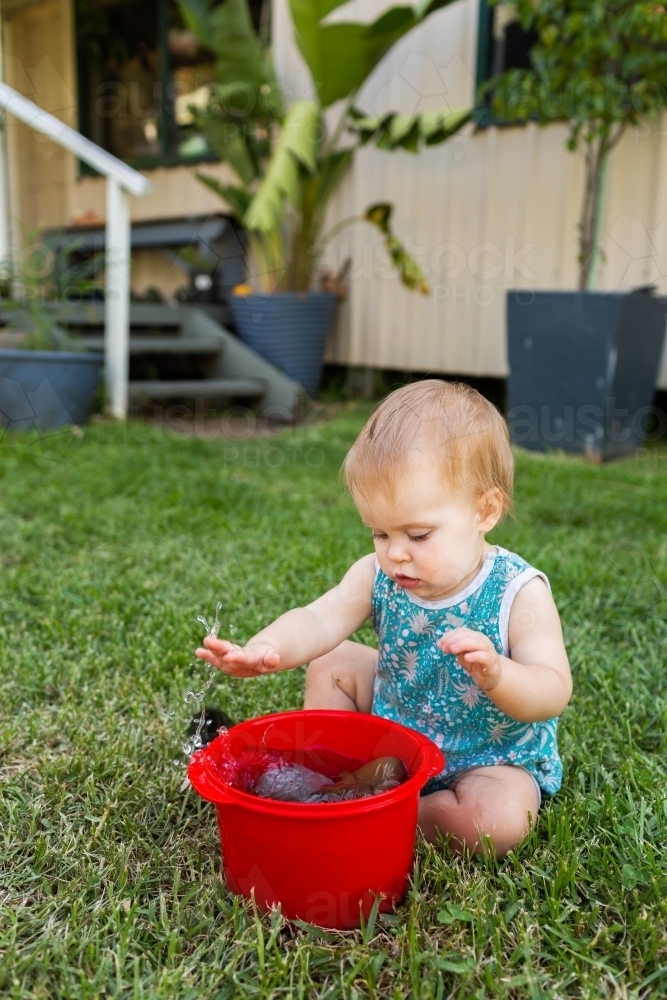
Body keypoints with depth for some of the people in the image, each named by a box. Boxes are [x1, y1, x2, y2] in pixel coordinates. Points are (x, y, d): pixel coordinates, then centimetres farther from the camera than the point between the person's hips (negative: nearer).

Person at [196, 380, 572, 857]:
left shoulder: (518, 594, -27)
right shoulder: (378, 576, -15)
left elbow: (554, 693, -29)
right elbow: (319, 621, -25)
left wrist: (497, 675, -51)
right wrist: (265, 651, -46)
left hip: (492, 756, -3)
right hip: (392, 731, 4)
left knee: (501, 821, -31)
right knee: (331, 663, 1)